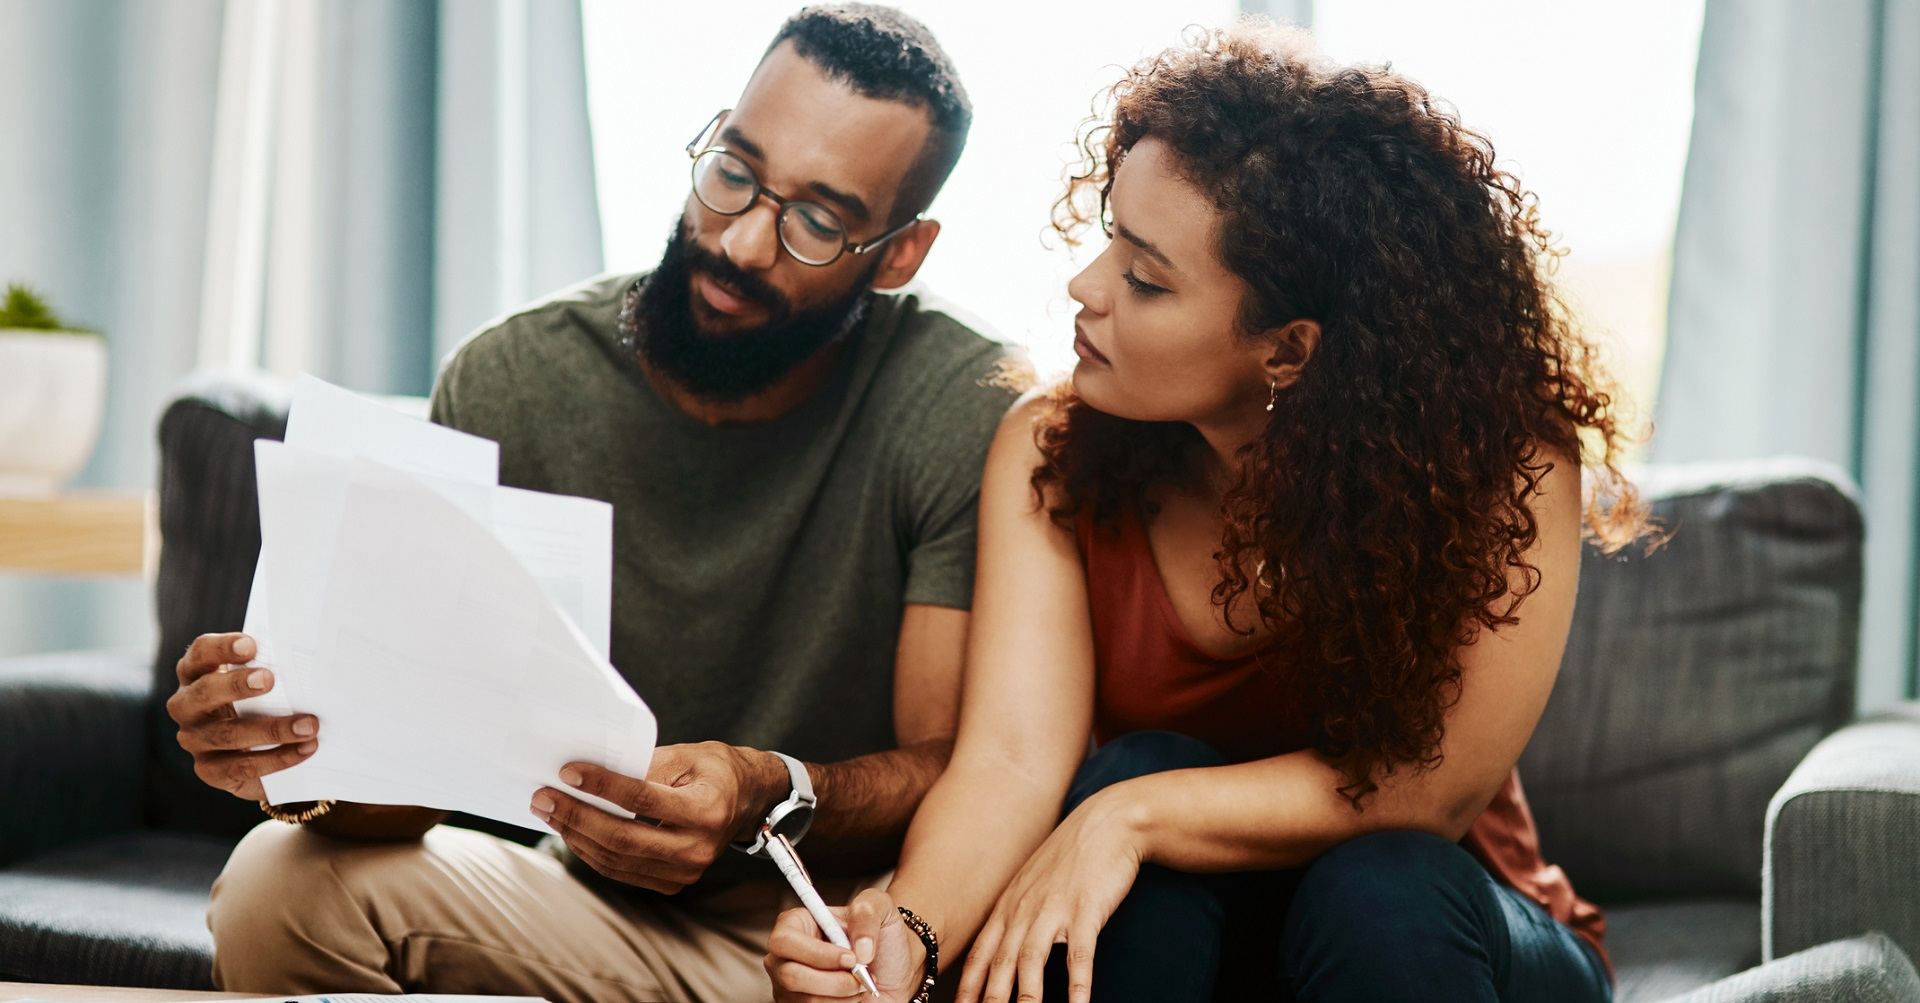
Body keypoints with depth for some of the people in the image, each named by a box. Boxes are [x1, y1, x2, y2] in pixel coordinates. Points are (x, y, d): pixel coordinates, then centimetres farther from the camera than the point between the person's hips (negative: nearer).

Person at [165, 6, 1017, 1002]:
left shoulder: (967, 414, -15)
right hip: (593, 905, 2)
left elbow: (954, 769, -15)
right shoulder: (510, 383, -8)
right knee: (284, 883, -23)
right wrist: (320, 753, -33)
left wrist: (774, 798, -36)